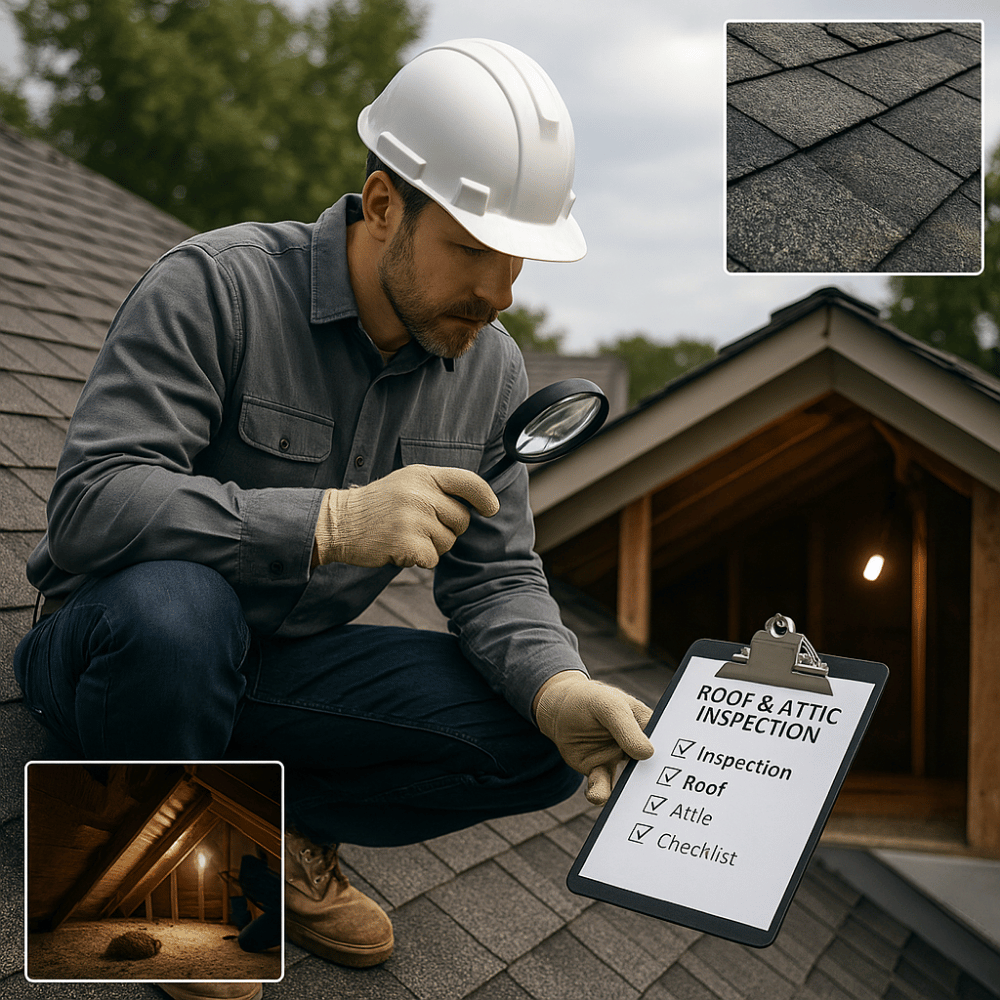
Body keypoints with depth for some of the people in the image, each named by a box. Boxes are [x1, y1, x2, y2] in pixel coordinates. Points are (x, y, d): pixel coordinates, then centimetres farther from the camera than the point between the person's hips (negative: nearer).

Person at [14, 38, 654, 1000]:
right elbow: (88, 504, -31)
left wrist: (559, 688, -24)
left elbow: (493, 575, -2)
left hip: (285, 667, 5)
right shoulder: (213, 285, -22)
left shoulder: (491, 367, -3)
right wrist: (330, 521, -40)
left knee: (541, 744, -14)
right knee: (173, 605, -41)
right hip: (110, 648, -4)